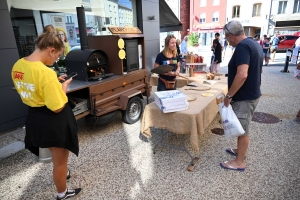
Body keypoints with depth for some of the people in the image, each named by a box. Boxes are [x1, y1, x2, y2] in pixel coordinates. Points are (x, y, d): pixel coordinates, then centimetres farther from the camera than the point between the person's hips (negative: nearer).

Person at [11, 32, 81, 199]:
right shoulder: (46, 73, -30)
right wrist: (63, 87, -11)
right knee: (60, 160, 16)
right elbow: (58, 108, -26)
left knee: (57, 156, 34)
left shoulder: (17, 66, -3)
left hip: (34, 118, 8)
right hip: (54, 121, -8)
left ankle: (63, 173, 60)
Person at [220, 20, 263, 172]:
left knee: (242, 129, 3)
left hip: (244, 97, -10)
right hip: (251, 93, 10)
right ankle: (240, 150, 40)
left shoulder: (242, 46, -21)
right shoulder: (254, 44, 11)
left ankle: (239, 162, 18)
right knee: (243, 127, 23)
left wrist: (229, 95, -24)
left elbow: (242, 75, -33)